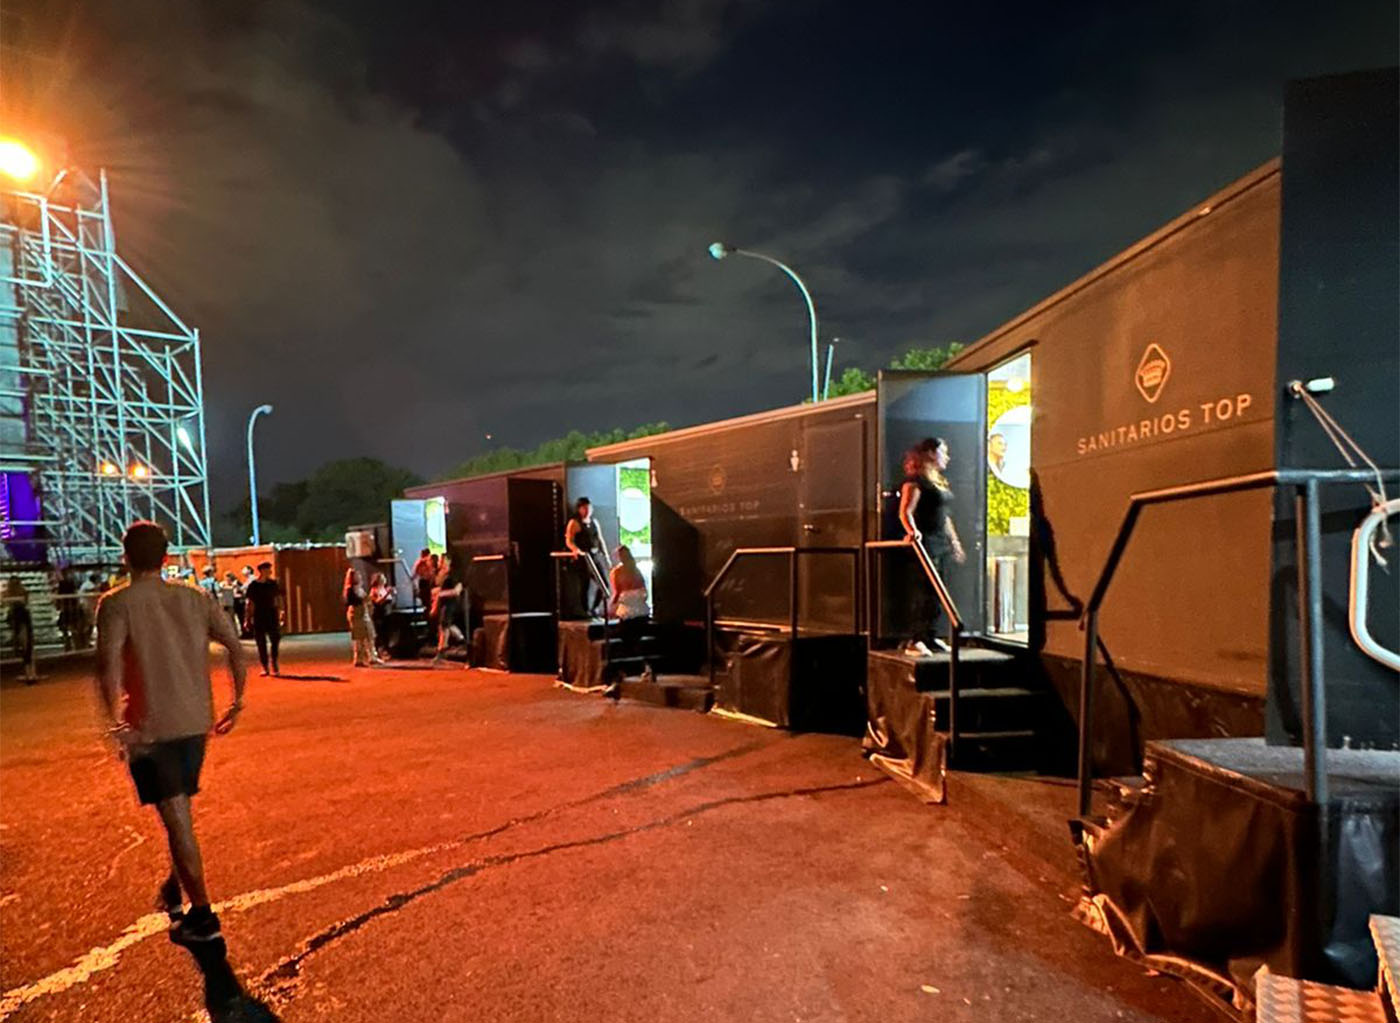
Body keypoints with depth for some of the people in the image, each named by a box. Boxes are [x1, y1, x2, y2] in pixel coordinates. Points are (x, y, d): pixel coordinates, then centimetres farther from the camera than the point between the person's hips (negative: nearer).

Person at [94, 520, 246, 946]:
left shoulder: (117, 604, -6)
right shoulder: (194, 599, 6)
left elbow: (109, 665, -21)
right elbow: (237, 648, 1)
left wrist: (116, 723, -19)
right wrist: (236, 703, 9)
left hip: (150, 727, -4)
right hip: (196, 723, 5)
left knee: (176, 818, 0)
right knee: (178, 811, 24)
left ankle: (201, 916, 3)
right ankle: (175, 887, 39)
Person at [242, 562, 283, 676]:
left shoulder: (274, 584, 3)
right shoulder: (253, 586, -1)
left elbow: (278, 599, 8)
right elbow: (249, 604, 2)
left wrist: (280, 613, 1)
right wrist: (247, 619, 0)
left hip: (272, 616, 1)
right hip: (258, 617, -1)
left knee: (275, 641, -3)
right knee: (261, 643, 5)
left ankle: (274, 665, 11)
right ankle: (265, 667, 14)